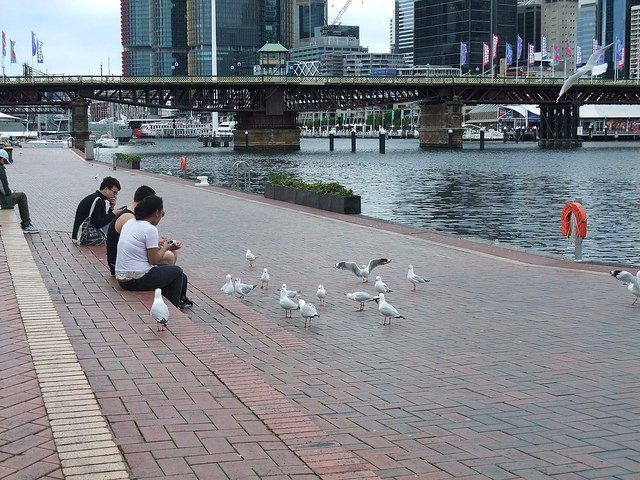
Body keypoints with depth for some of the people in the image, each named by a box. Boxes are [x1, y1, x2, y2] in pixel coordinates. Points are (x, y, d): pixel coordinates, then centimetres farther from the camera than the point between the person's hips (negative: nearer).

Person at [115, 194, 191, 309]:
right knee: (177, 271, 10)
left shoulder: (129, 223, 9)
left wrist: (159, 244, 18)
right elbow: (154, 260, -15)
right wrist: (165, 248, 3)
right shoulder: (150, 229, -17)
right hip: (138, 280, -9)